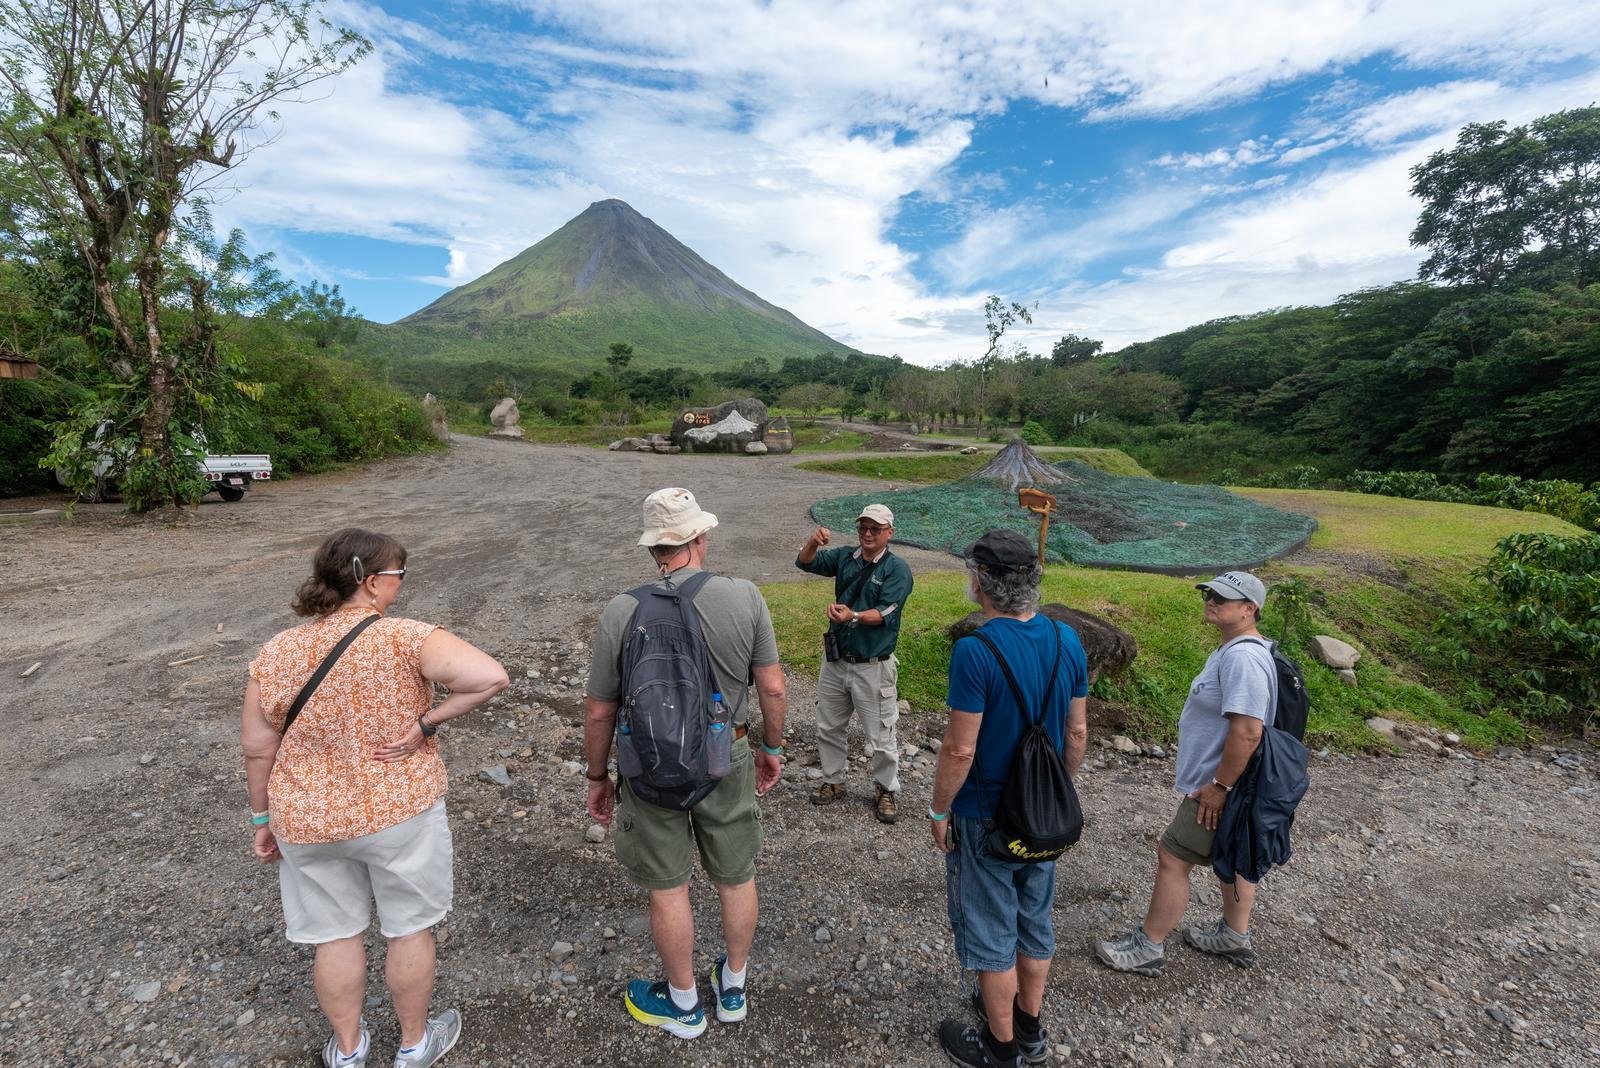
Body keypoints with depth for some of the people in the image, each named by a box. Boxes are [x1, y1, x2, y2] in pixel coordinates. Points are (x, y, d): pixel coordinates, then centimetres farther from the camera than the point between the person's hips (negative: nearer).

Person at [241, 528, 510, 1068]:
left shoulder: (276, 653, -9)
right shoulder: (405, 638, -22)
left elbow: (257, 749, -1)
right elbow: (491, 676, -35)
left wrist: (263, 818, 13)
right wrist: (426, 723, -22)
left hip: (309, 822, 4)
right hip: (400, 813, -3)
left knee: (336, 934, 24)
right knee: (410, 928, 19)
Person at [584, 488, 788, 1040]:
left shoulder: (621, 611, -17)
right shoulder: (744, 596, -16)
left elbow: (599, 710, -9)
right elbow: (773, 688, -9)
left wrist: (597, 777, 8)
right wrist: (771, 748, 9)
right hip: (726, 761, 1)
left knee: (668, 888, 19)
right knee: (736, 878, 22)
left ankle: (684, 1004, 40)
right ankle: (733, 987, 44)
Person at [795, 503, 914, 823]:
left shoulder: (897, 569, -11)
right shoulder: (845, 557, 5)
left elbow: (884, 613, -21)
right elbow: (805, 563, 2)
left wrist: (853, 617, -38)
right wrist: (813, 542, -20)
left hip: (873, 667, -5)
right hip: (836, 660, 5)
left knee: (881, 736, 6)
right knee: (829, 728, 18)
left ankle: (886, 791, 27)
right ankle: (833, 781, 37)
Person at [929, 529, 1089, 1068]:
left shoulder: (975, 651, -27)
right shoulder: (1068, 640, -7)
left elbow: (960, 749, -23)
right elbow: (1077, 732, 2)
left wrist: (939, 809, -8)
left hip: (985, 818, -6)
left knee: (991, 932, 14)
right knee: (1035, 921, 24)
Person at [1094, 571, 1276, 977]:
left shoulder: (1243, 658, -27)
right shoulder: (1235, 651, 7)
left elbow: (1248, 731, -32)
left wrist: (1219, 786, -24)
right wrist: (1219, 783, 20)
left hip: (1217, 790, -10)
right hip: (1224, 786, 10)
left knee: (1172, 859, 0)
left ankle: (1148, 947, 13)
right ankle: (1234, 936, 42)